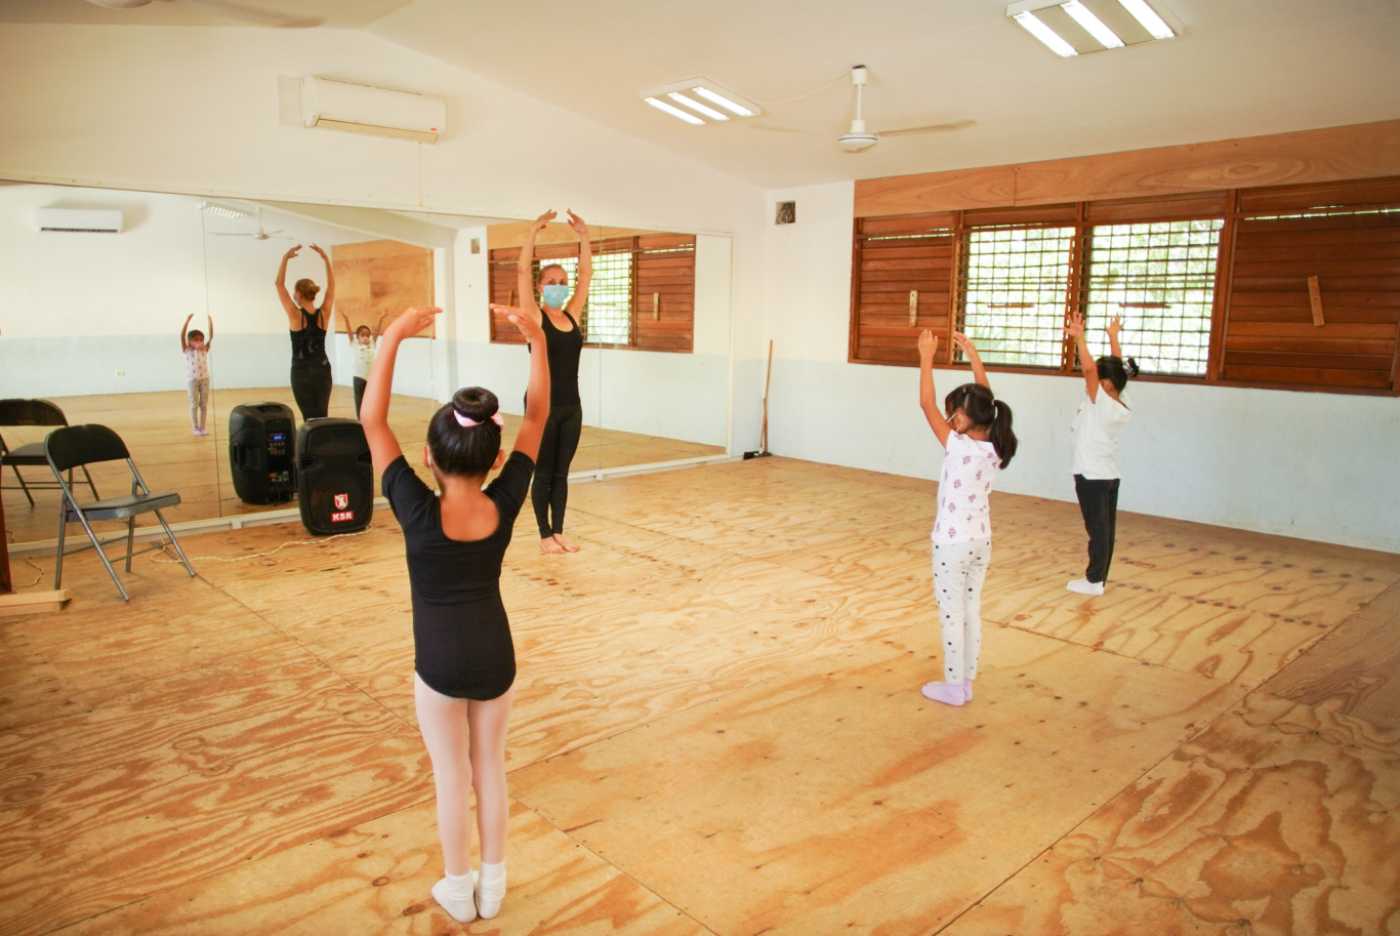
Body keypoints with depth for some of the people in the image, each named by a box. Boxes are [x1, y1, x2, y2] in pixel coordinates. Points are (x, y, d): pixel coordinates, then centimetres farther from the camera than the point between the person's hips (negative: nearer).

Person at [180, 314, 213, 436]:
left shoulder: (205, 350, 6)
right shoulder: (187, 350, -3)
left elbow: (211, 337, 0)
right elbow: (182, 336, -14)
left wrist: (211, 323, -10)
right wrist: (187, 321, -22)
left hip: (205, 378, 3)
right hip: (192, 379, -3)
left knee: (204, 404, 6)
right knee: (194, 404, 2)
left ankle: (202, 427, 14)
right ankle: (196, 428, 8)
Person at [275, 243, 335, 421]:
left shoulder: (296, 315, -11)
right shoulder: (323, 314, -3)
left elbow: (280, 284, -5)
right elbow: (331, 284, 7)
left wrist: (285, 258, -5)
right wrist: (326, 258, 7)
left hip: (302, 372, -3)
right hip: (322, 370, 3)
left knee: (309, 418, 0)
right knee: (322, 416, 10)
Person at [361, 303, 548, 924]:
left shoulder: (418, 511, -24)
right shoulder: (504, 504, -18)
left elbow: (372, 421, -20)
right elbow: (537, 417, -10)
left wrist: (393, 337, -22)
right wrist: (536, 339, -10)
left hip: (440, 666, -2)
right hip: (496, 660, 3)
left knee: (452, 780, 15)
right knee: (490, 770, 20)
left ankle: (458, 890, 33)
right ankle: (492, 885, 34)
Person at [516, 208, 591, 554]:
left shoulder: (572, 315, 8)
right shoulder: (534, 317, -5)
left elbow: (586, 273, 8)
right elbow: (522, 272, -13)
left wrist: (583, 235, 2)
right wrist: (534, 231, -15)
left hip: (571, 406, 5)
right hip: (543, 405, -5)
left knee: (561, 473, 12)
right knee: (543, 473, 5)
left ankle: (558, 532, 21)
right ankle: (545, 535, 15)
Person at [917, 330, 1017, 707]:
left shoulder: (958, 447, -21)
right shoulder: (995, 447, -4)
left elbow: (927, 404, -17)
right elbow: (985, 402, 9)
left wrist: (926, 357, -10)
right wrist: (973, 356, 13)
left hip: (953, 542, -7)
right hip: (982, 540, 7)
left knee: (952, 614, 5)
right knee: (972, 611, 15)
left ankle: (953, 687, 15)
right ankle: (966, 682, 26)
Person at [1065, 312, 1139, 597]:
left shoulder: (1102, 404, -17)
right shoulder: (1122, 405, 4)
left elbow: (1090, 368, -28)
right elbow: (1117, 368, 15)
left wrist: (1079, 338, -29)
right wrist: (1113, 337, 24)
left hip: (1092, 477, -8)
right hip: (1110, 476, 8)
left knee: (1097, 528, -3)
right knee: (1106, 528, 10)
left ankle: (1094, 580, 4)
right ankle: (1100, 576, 19)